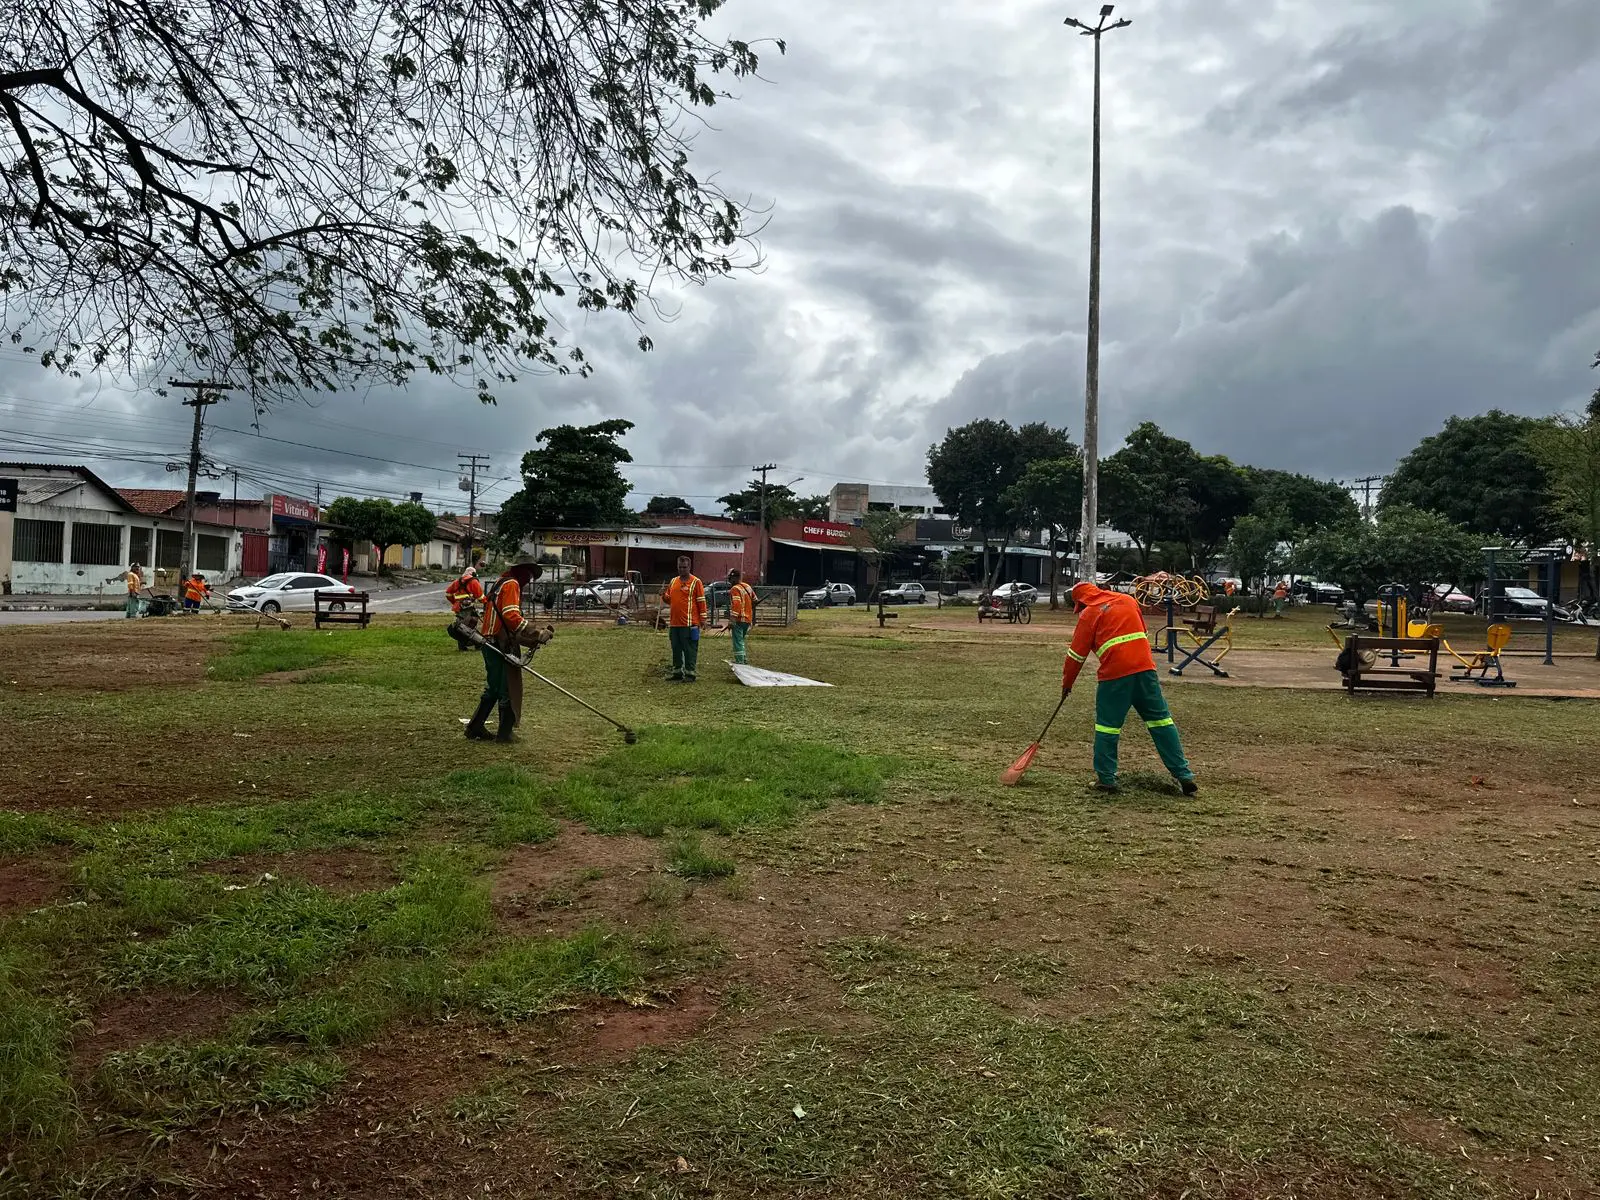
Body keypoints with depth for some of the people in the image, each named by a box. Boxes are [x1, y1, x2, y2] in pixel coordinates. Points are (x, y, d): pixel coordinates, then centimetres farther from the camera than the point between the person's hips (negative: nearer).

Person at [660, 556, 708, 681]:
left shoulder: (695, 582, -4)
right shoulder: (673, 581, 15)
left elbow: (701, 601, -6)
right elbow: (669, 600, 22)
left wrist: (702, 618, -10)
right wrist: (664, 596, 0)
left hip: (689, 624, -6)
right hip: (674, 623, 7)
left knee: (690, 649, -3)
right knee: (676, 649, 12)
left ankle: (689, 673, 2)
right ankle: (677, 672, 21)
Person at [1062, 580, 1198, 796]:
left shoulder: (1089, 614, 5)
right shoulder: (1128, 600, 18)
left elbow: (1077, 654, 6)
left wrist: (1067, 683, 15)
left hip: (1114, 673, -4)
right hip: (1145, 666, 4)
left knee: (1107, 724, 7)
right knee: (1161, 719, 8)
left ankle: (1106, 778, 8)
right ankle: (1184, 775, 8)